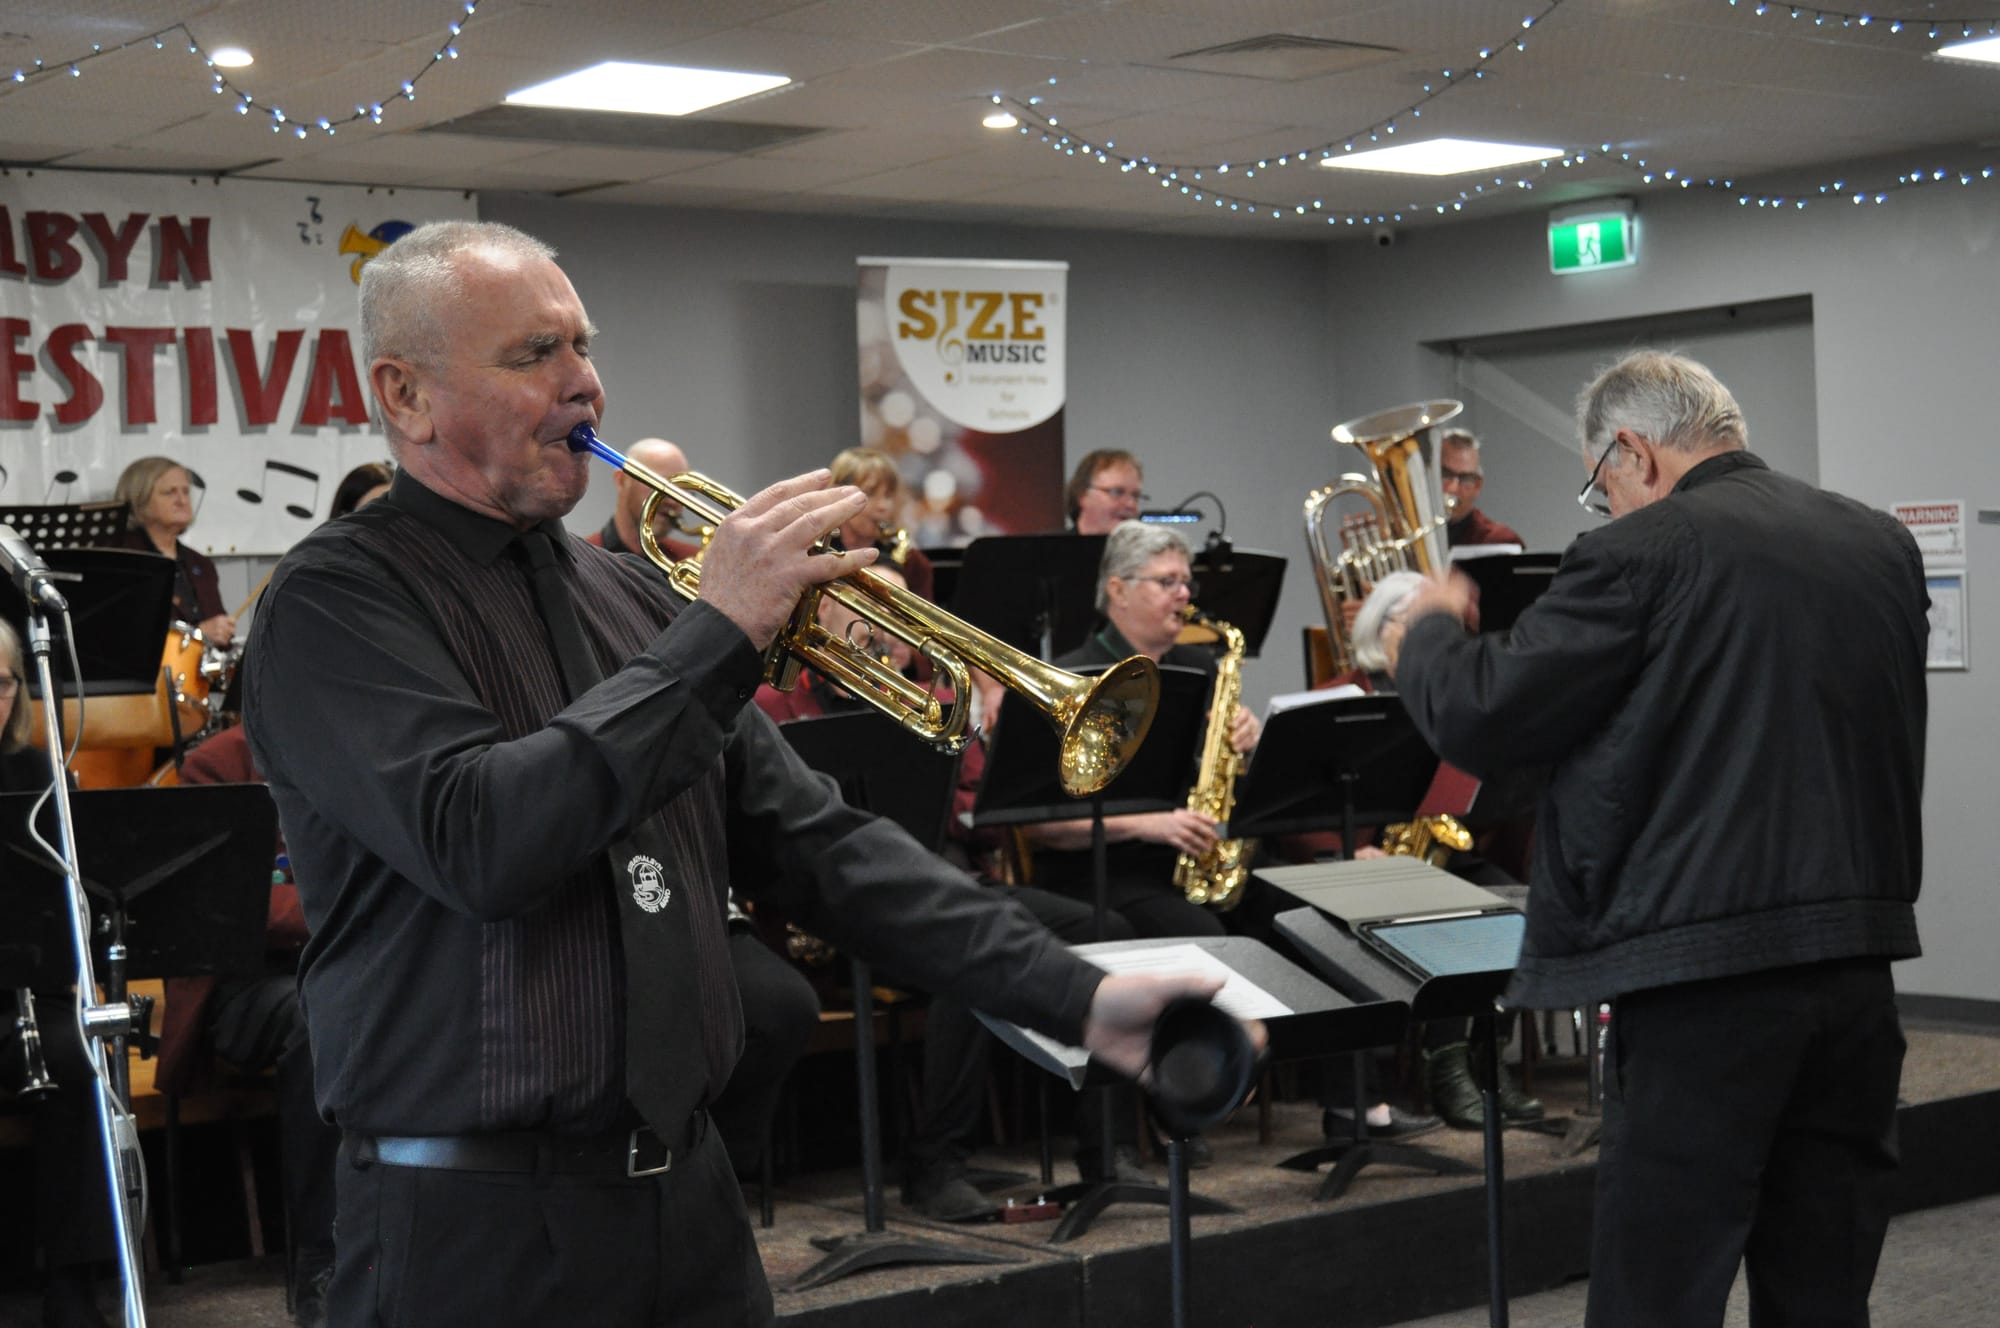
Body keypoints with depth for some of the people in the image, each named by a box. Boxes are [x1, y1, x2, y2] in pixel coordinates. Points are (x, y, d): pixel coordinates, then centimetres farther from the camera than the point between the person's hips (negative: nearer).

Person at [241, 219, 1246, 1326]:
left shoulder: (625, 597, 11)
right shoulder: (337, 600, -9)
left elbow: (808, 843, 10)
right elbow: (478, 840, -25)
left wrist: (1077, 998, 1)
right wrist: (716, 634, -20)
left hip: (686, 1194, 6)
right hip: (477, 1228, -6)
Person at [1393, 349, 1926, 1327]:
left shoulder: (1645, 552, -10)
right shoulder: (1884, 545, 10)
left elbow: (1474, 718, -9)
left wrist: (1431, 625, 9)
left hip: (1710, 967, -6)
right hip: (1862, 959, 7)